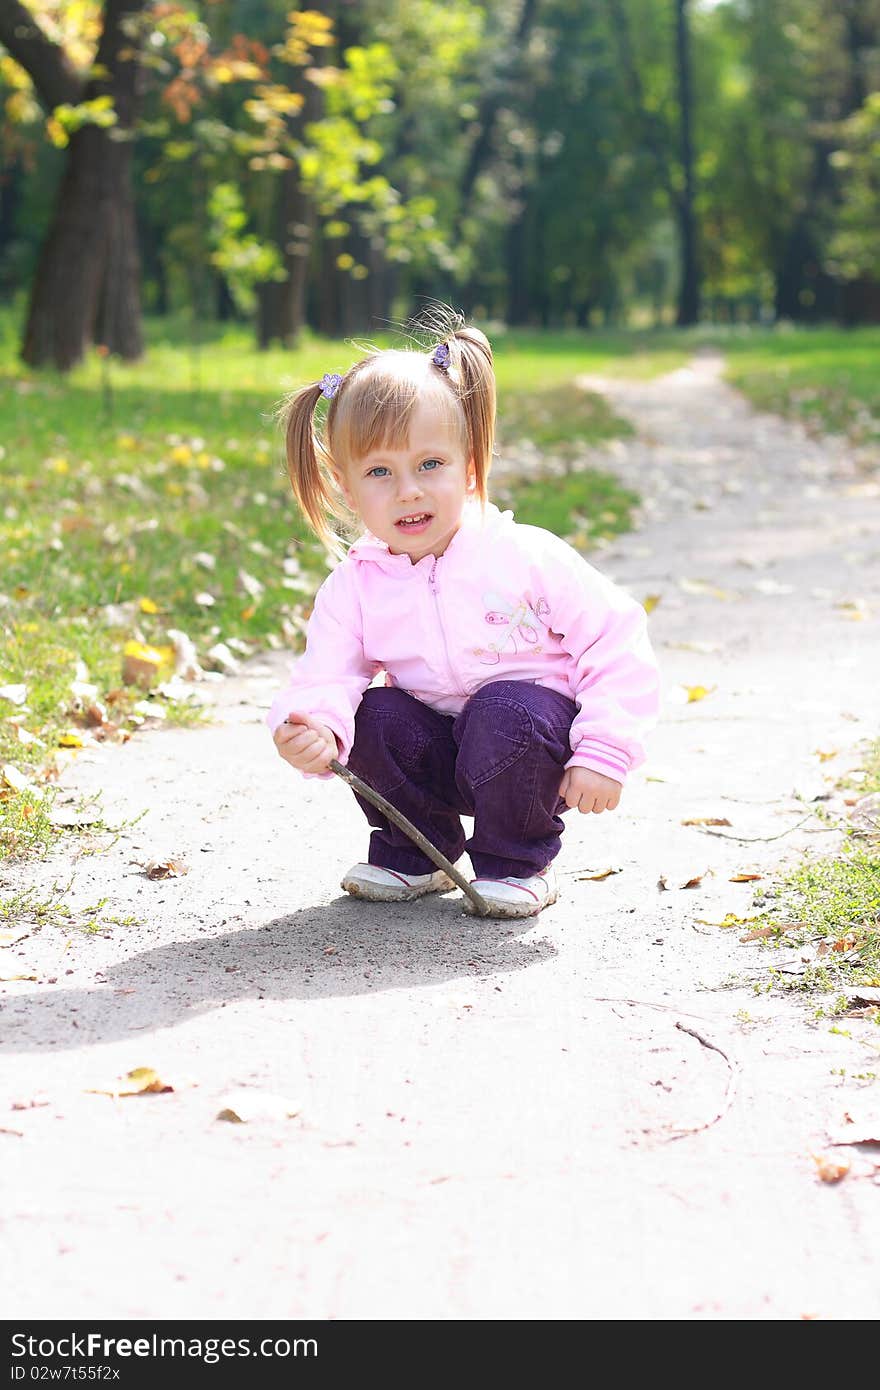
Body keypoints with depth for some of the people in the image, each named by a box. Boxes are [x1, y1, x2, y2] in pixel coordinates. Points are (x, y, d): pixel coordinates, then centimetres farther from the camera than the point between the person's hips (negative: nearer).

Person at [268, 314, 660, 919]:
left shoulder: (526, 558, -17)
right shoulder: (353, 589, -9)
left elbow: (617, 643, -13)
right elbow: (324, 681, -16)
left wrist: (604, 753, -20)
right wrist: (313, 728, -42)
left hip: (535, 739, -3)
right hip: (439, 749, 3)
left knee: (504, 710, -33)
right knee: (371, 714, -22)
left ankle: (518, 863, -7)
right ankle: (413, 852, 5)